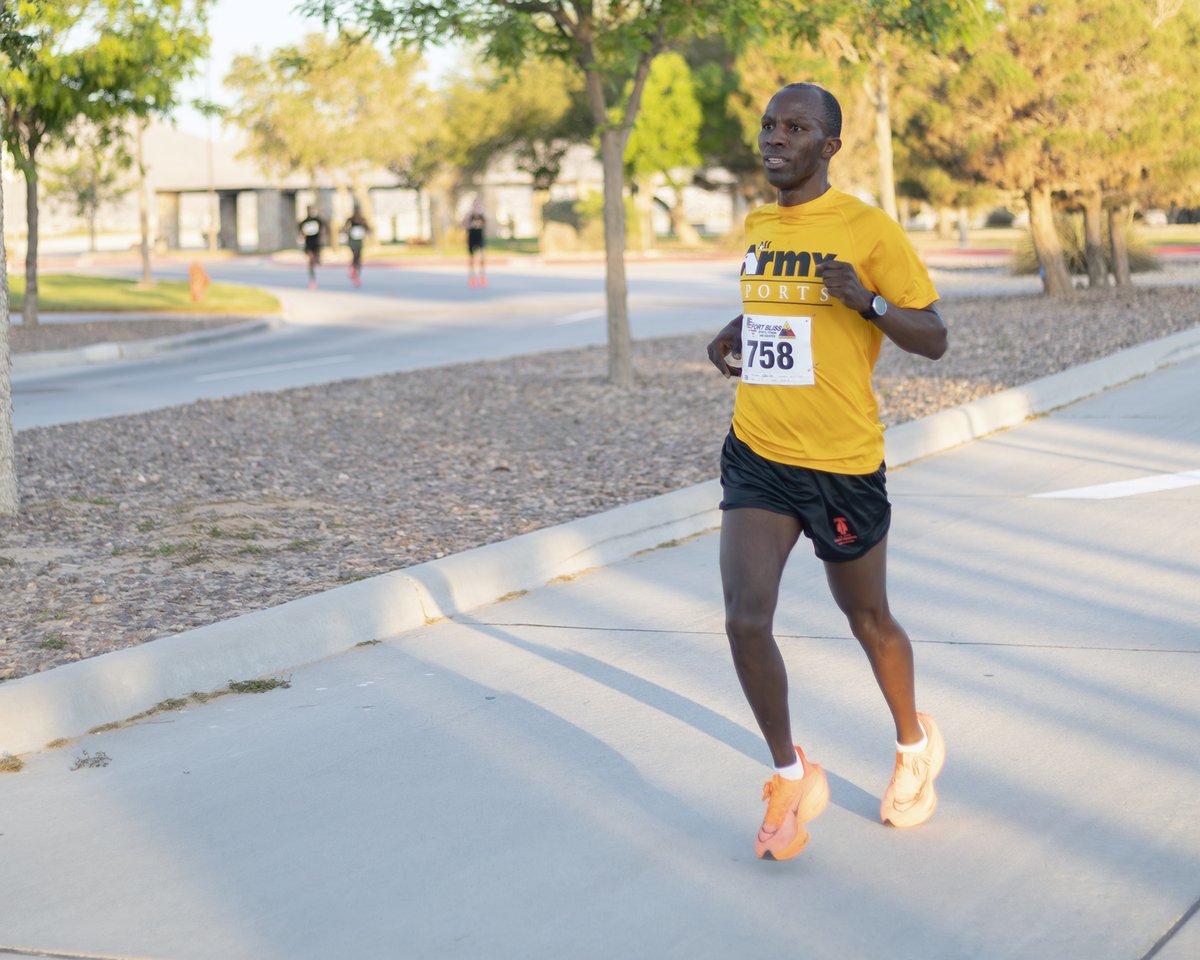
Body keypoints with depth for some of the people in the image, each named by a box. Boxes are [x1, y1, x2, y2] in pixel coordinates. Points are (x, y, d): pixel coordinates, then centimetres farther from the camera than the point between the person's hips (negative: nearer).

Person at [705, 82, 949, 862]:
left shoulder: (868, 230, -11)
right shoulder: (757, 228, 8)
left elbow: (934, 338, -9)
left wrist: (866, 302, -26)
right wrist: (736, 331, 9)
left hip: (844, 463, -4)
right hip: (757, 456, 4)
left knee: (868, 620, 14)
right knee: (746, 621, -11)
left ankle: (915, 746, 42)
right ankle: (792, 777, 8)